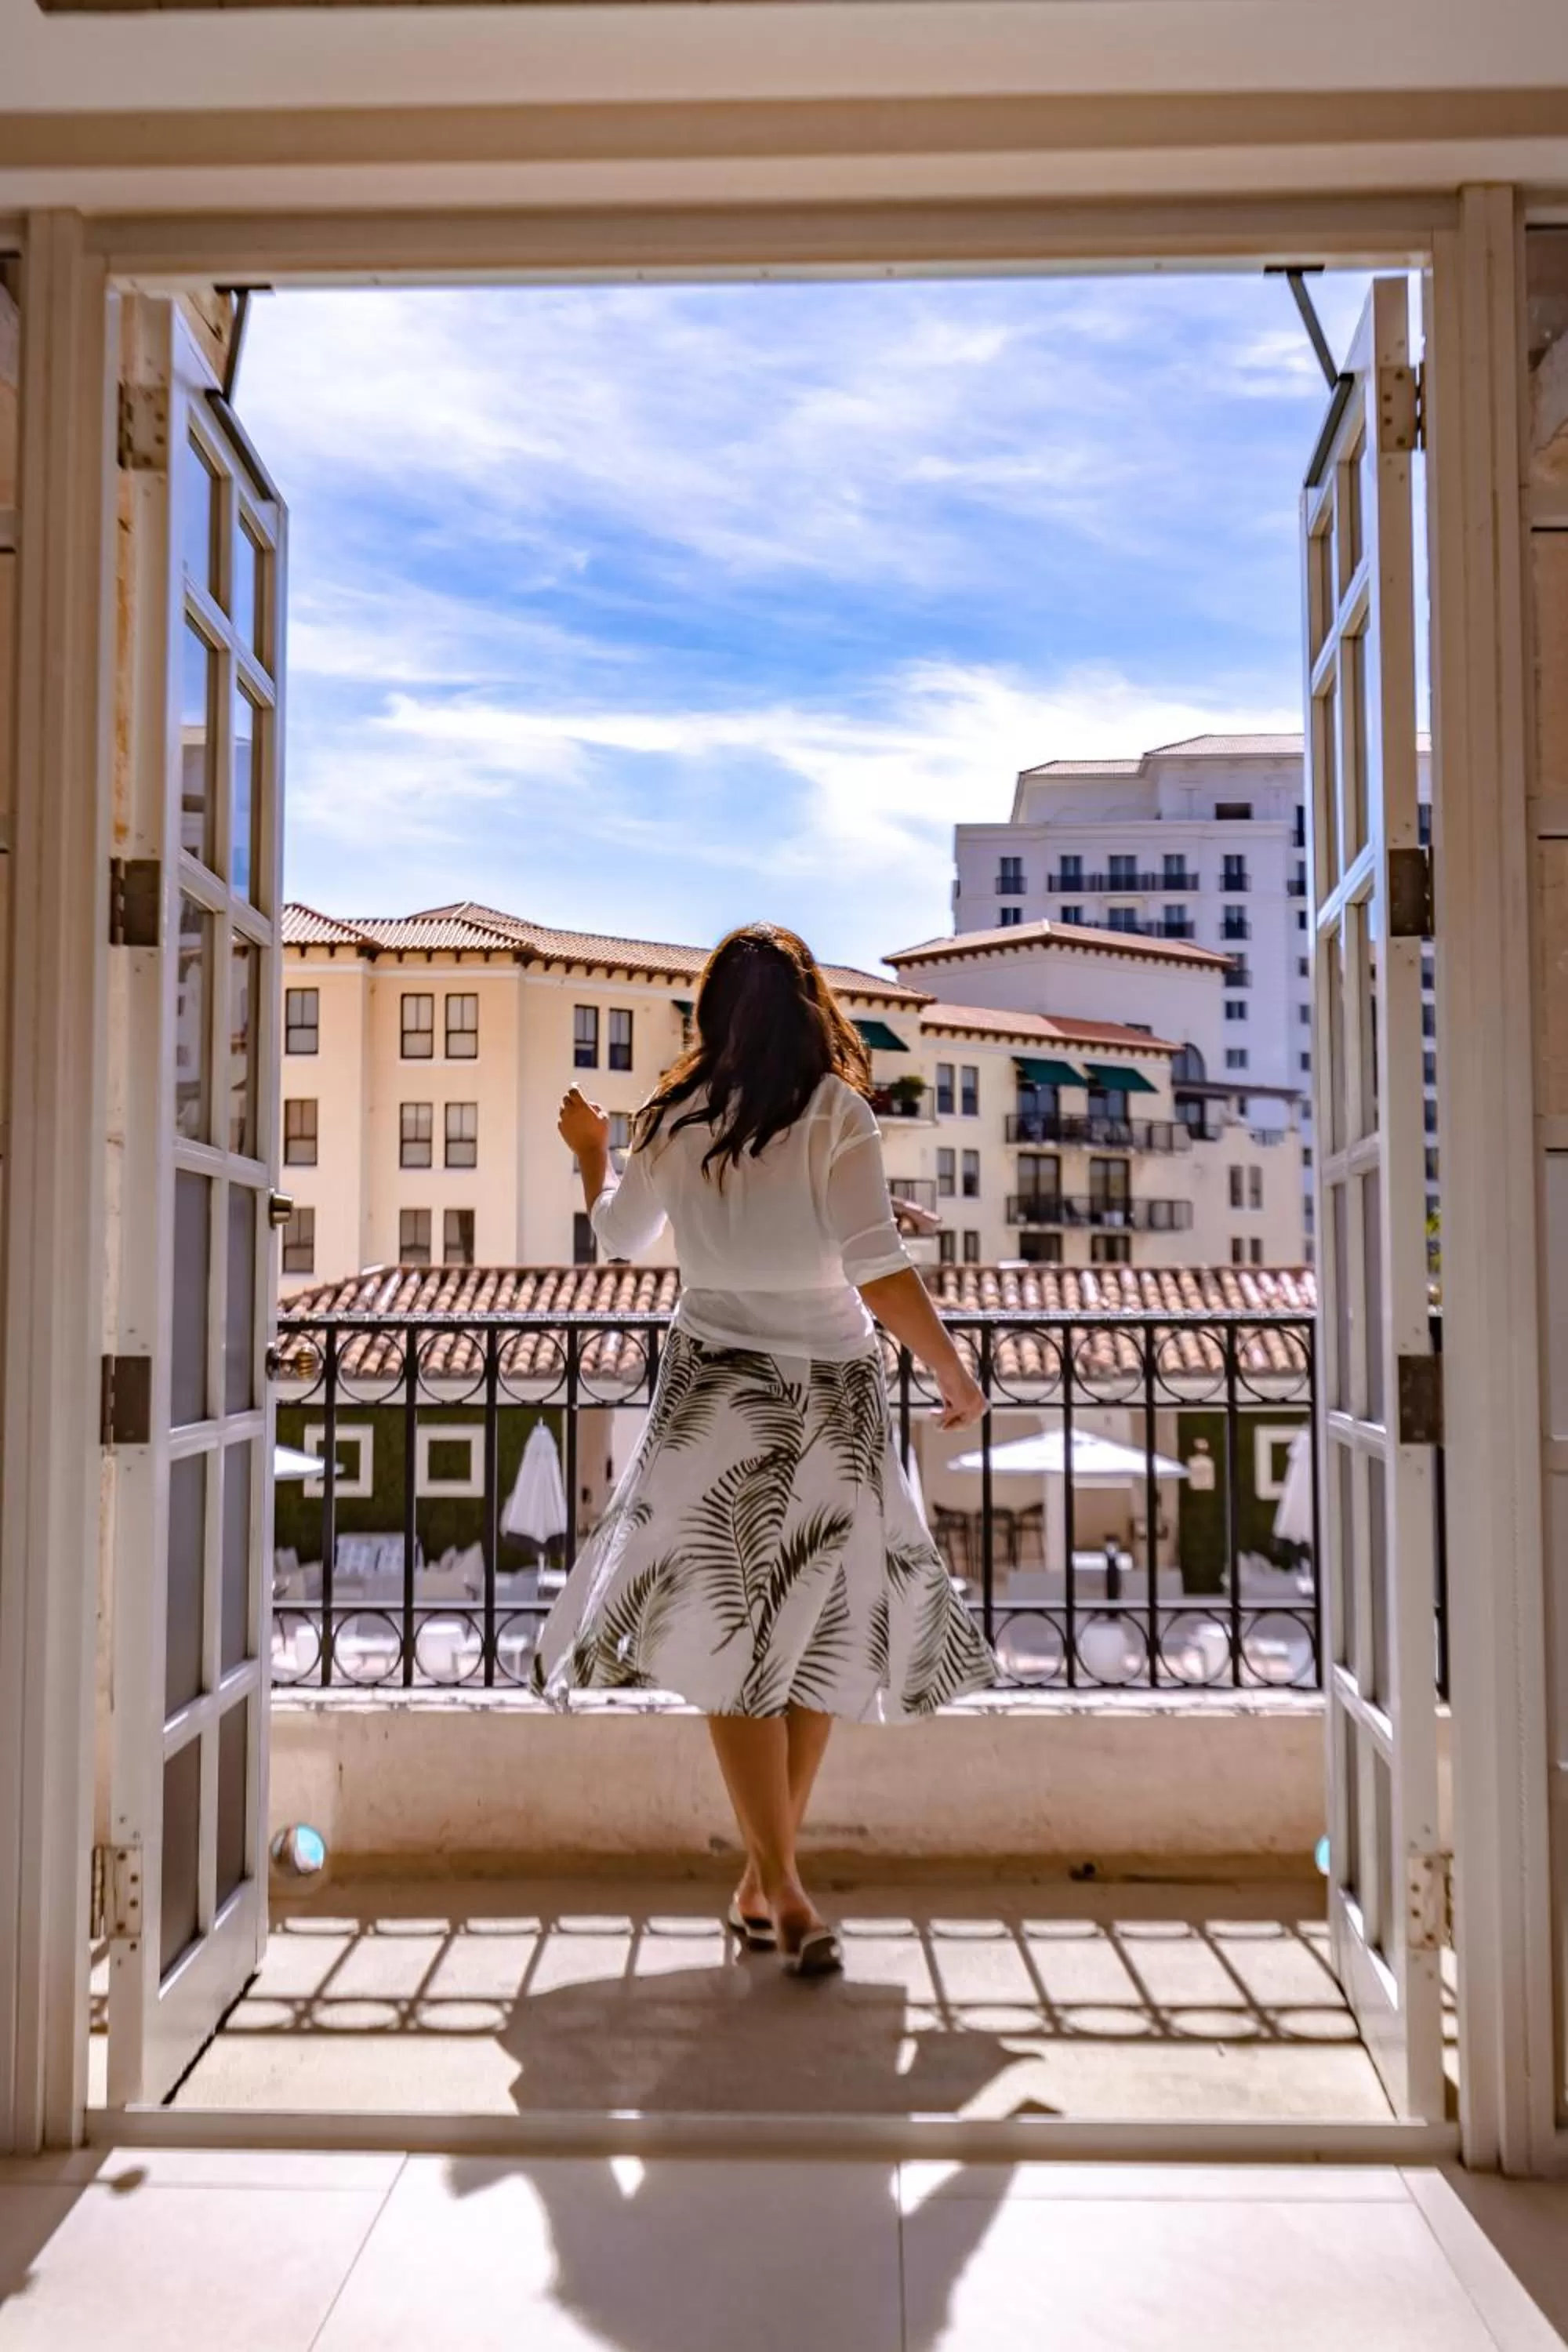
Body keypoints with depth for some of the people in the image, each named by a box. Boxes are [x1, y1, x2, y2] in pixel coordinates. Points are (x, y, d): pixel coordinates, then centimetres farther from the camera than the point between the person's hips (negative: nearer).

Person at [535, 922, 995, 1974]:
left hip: (717, 1387, 1)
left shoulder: (677, 1119, 0)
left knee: (737, 1632, 4)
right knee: (817, 1632, 11)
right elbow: (879, 1271, -16)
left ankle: (780, 1885, -2)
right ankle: (770, 1882, 19)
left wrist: (593, 1152, 35)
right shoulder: (835, 1113, -9)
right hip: (834, 1391, -1)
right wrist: (952, 1373, -3)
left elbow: (620, 1234, 16)